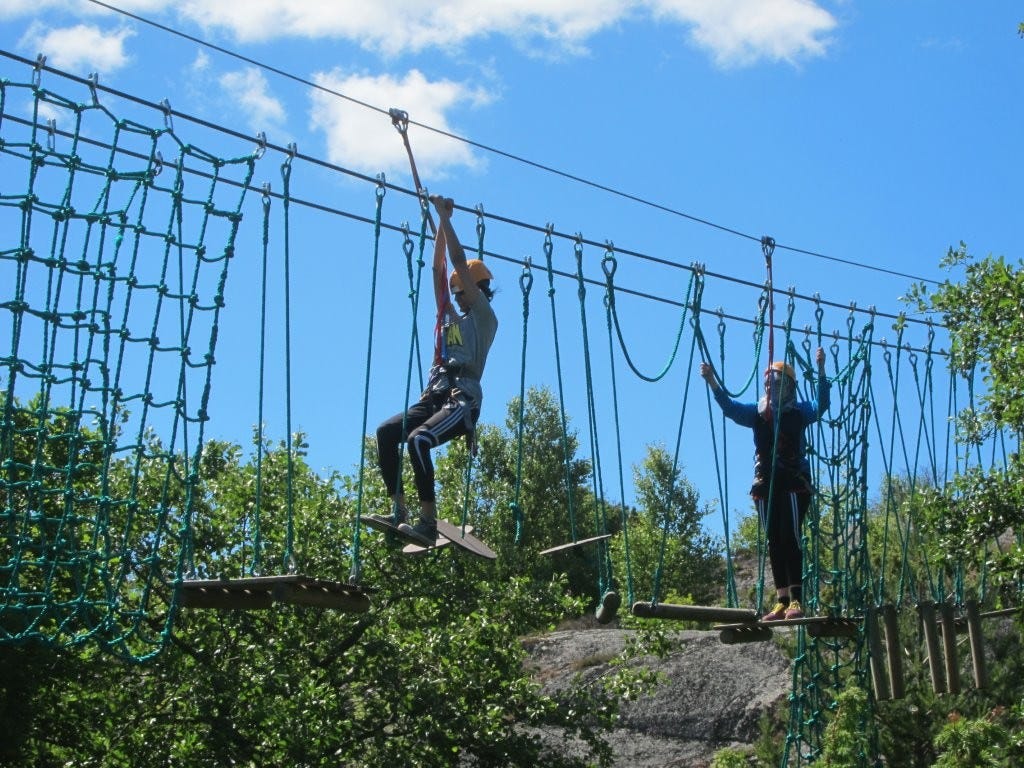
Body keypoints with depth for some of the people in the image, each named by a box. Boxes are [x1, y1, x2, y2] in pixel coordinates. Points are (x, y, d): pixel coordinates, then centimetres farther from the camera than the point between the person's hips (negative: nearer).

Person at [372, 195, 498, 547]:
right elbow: (439, 268, 25)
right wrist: (440, 220, 25)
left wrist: (445, 216, 8)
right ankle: (399, 509, -16)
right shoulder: (451, 318, 27)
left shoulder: (484, 318, 7)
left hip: (462, 401, -7)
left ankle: (428, 521, -29)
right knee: (386, 432, -15)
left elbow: (460, 262, 4)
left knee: (418, 439, -30)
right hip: (434, 396, 7)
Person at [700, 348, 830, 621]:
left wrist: (821, 370, -25)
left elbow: (821, 404, -13)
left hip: (795, 483, -4)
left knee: (790, 538, -12)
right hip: (766, 485, 4)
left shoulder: (799, 412, 3)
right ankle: (782, 602, 6)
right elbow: (730, 407, -2)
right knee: (774, 543, 3)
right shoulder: (757, 412, 10)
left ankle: (797, 601, -15)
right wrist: (712, 381, -17)